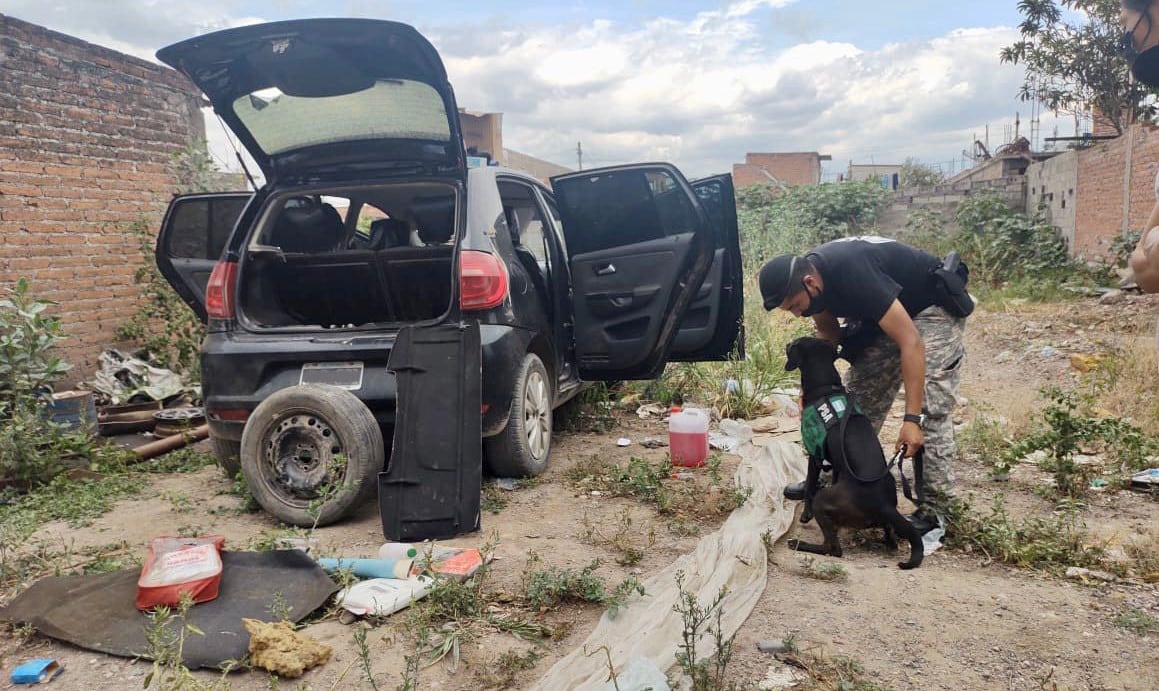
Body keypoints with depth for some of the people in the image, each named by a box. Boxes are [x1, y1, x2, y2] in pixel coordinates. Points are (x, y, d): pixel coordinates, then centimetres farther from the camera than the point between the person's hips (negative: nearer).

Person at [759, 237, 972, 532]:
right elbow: (829, 334, 4)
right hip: (890, 312, 8)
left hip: (934, 307, -8)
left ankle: (934, 510, -11)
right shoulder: (808, 273, -14)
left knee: (932, 408, -17)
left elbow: (911, 342, -37)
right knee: (858, 396, 5)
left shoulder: (853, 275, -38)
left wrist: (912, 418, -39)